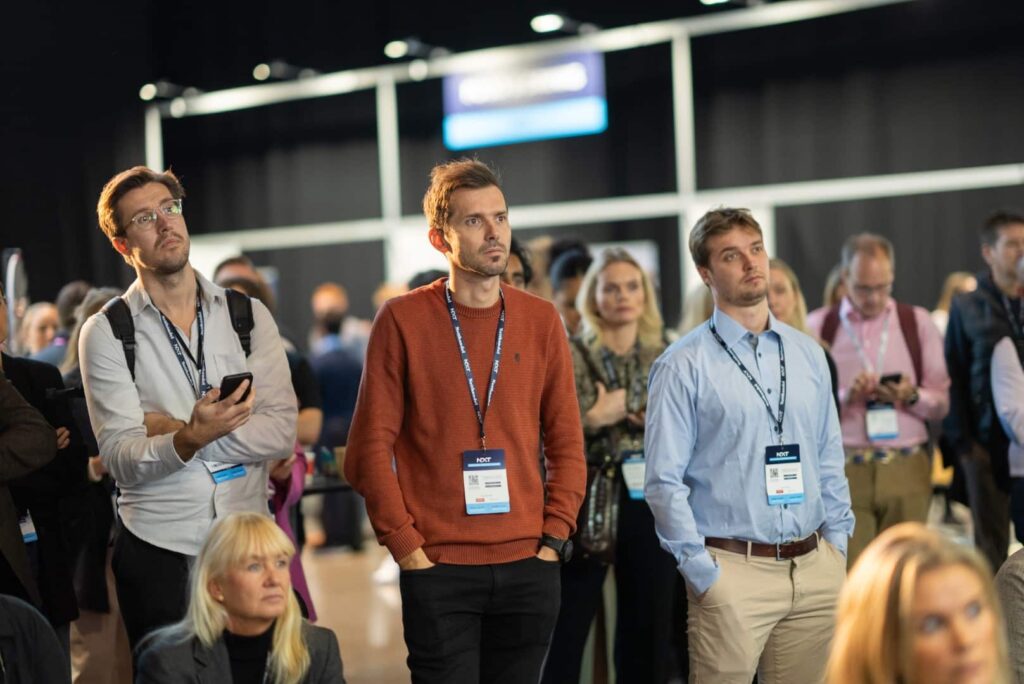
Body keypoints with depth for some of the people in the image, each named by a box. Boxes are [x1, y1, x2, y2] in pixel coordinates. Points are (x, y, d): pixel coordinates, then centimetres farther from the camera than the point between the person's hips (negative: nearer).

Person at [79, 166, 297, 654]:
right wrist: (189, 438, -29)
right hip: (157, 552, -2)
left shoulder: (249, 316, 6)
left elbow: (282, 432, -6)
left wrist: (176, 429, -12)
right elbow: (121, 460, -10)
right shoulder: (106, 332, 0)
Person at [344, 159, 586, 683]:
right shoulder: (403, 320, -2)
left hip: (527, 567, 3)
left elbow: (566, 443, 10)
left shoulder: (540, 320, 7)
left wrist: (554, 537, 0)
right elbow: (371, 446, -4)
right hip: (438, 568, -3)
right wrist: (406, 546, -8)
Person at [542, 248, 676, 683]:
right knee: (565, 627, -1)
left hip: (652, 504, 4)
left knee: (648, 625, 10)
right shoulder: (570, 356, -3)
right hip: (587, 504, -3)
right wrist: (593, 419, -17)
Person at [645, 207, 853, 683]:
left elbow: (830, 461, 16)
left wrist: (837, 548, 9)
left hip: (815, 569, 5)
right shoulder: (683, 366, -5)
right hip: (734, 571, -5)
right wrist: (703, 574, -10)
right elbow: (664, 483, -8)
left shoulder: (807, 354, 12)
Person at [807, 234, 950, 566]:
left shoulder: (918, 323, 9)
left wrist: (911, 396, -11)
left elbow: (942, 403, 9)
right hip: (844, 470, -1)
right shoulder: (818, 327, 4)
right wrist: (846, 397, -15)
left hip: (907, 468, 2)